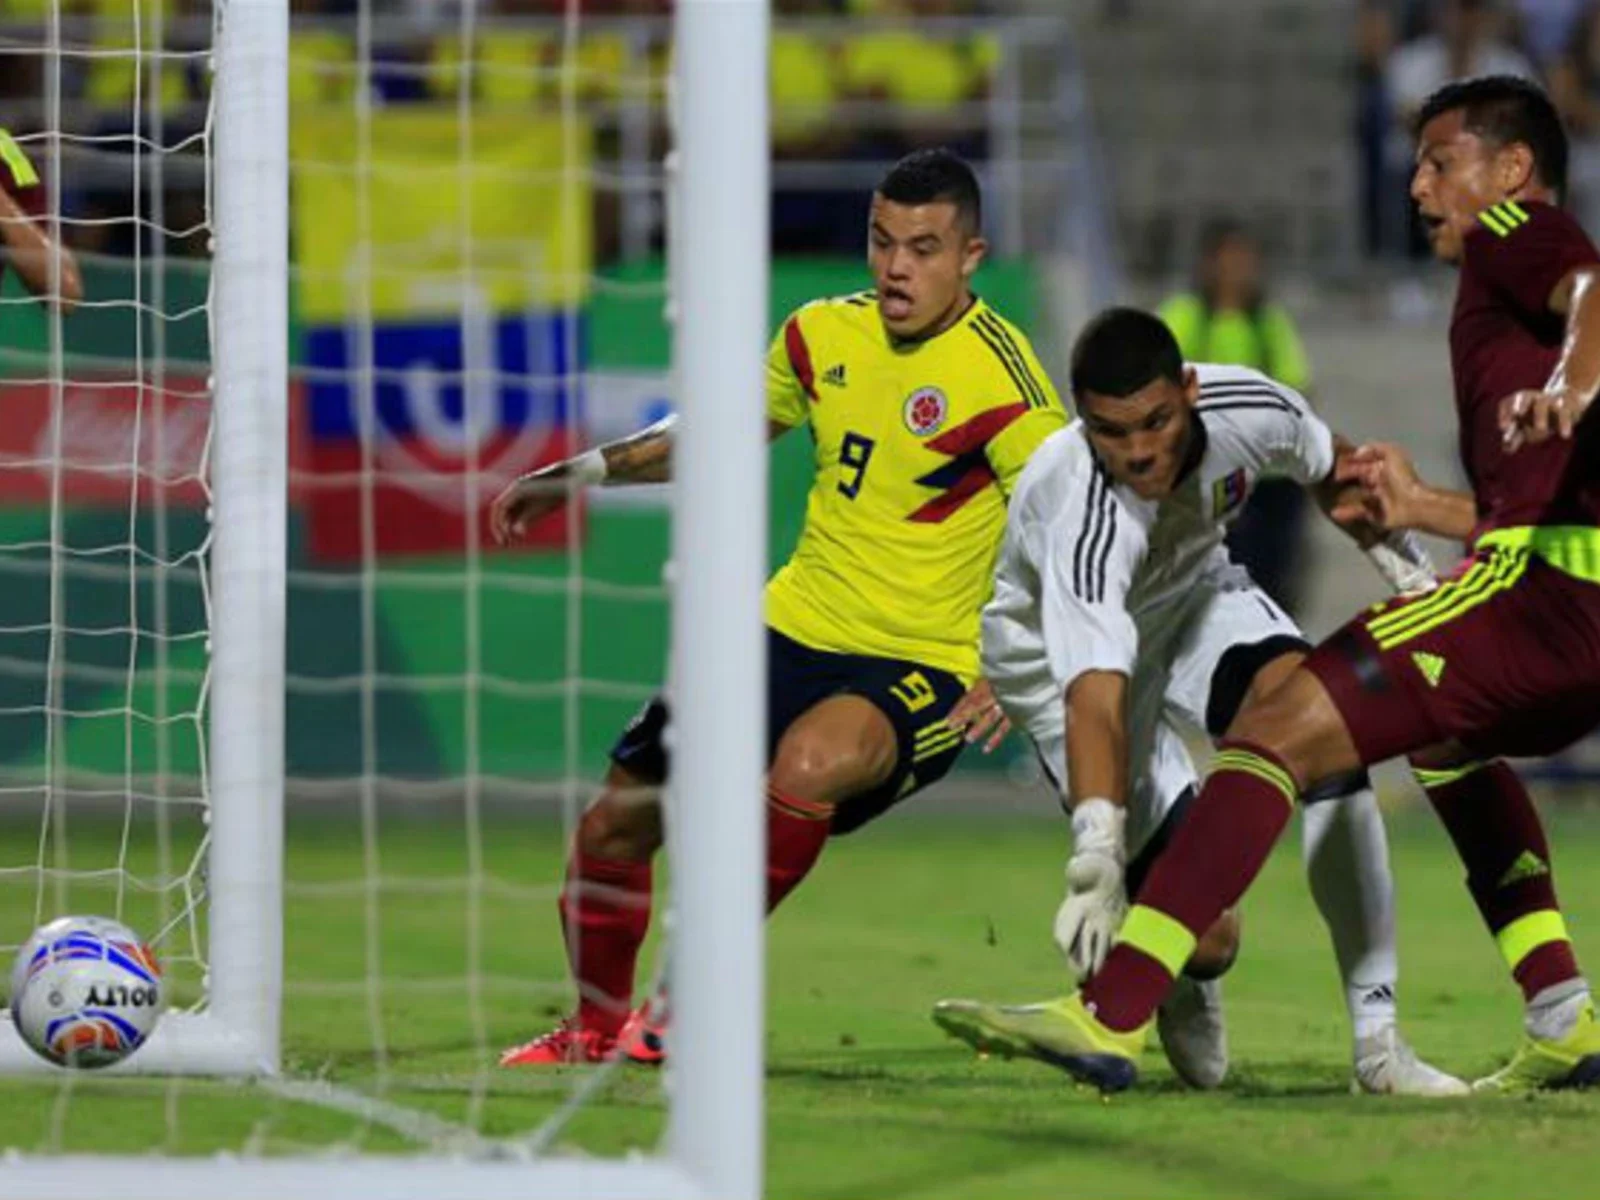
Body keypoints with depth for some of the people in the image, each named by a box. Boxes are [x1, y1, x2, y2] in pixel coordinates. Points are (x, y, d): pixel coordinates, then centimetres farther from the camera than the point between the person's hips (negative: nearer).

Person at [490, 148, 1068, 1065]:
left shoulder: (997, 373, -15)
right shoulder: (821, 335, 4)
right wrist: (581, 474, 24)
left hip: (922, 670, -6)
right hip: (793, 632, 6)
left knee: (810, 760, -38)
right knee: (615, 824, 3)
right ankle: (595, 1031, 30)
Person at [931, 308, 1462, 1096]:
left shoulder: (1249, 409, -26)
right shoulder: (1081, 517, -42)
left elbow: (1332, 473, 1)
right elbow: (1095, 700, -52)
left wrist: (1410, 573, 0)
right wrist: (1096, 865, -63)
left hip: (1192, 594, 5)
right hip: (1061, 660, -5)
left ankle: (1377, 1043, -20)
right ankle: (1188, 999, 27)